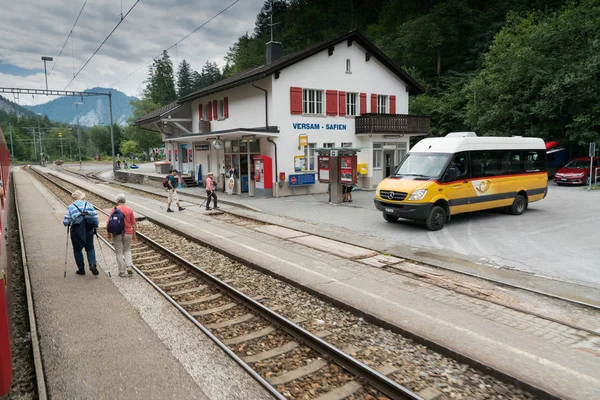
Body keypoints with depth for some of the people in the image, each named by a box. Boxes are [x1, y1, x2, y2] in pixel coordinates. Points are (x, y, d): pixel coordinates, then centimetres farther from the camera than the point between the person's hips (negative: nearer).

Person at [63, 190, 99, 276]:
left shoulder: (70, 207, 0)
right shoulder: (89, 205, 4)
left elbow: (65, 222, -4)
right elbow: (95, 217, -1)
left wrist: (68, 225, 19)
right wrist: (95, 227, 12)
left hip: (76, 230, -1)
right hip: (88, 230, 1)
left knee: (77, 250, 12)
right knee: (90, 248, 12)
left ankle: (81, 269, 16)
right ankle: (92, 265, -8)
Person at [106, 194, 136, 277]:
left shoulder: (114, 210, -6)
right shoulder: (130, 210, -2)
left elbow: (108, 223, -8)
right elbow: (133, 224, 0)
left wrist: (109, 234, 5)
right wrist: (134, 235, 9)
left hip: (117, 234, -2)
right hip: (128, 234, 2)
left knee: (119, 252, 8)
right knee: (127, 250, 20)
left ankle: (122, 272, 11)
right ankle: (129, 267, 2)